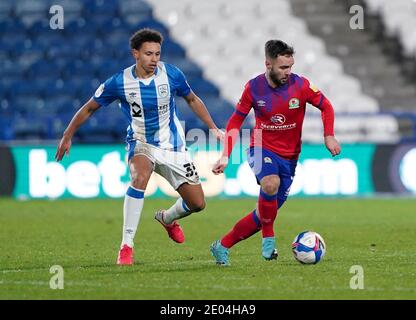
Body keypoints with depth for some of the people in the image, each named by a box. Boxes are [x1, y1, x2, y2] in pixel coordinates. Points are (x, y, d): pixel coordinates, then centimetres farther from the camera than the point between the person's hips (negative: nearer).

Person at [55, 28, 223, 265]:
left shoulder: (171, 75, -12)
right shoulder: (119, 83, -16)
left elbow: (192, 100, 8)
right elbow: (90, 108, -1)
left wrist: (213, 128, 4)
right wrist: (67, 136, 1)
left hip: (172, 146, 2)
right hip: (141, 143, -2)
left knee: (197, 204, 0)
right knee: (140, 177, -37)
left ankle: (168, 218, 38)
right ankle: (127, 245, -30)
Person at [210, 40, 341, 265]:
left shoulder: (301, 85, -10)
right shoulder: (254, 87, -9)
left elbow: (325, 106, 5)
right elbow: (236, 121, 2)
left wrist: (329, 136, -11)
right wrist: (225, 156, -6)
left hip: (288, 157, 2)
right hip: (261, 149, -2)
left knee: (266, 212, 3)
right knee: (271, 183, -35)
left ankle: (222, 247, 20)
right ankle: (268, 238, -15)